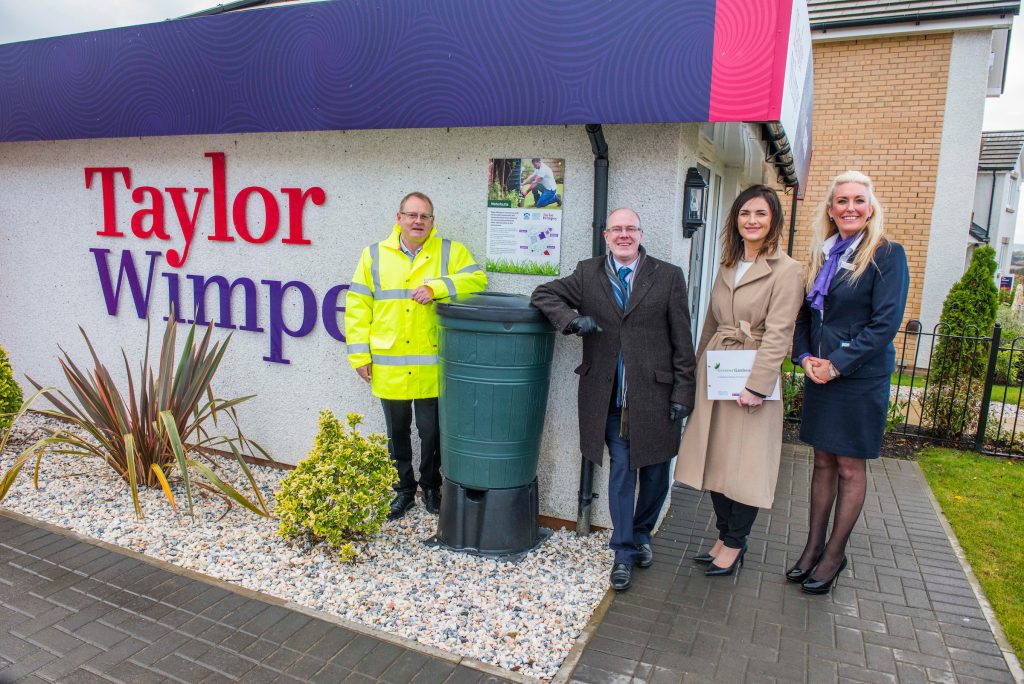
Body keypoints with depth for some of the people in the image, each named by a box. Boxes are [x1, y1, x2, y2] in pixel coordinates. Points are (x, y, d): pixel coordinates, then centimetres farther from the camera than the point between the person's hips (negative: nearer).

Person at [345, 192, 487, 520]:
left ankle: (431, 486, 31)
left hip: (431, 368, -1)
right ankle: (404, 489, 32)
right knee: (397, 432, 15)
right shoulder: (374, 255, 5)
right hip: (388, 367, 2)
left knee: (432, 431, 9)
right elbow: (358, 306, 4)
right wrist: (359, 354, -1)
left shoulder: (451, 252, 3)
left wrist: (436, 288, -21)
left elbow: (476, 279, -10)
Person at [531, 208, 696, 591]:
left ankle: (641, 533, 37)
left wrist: (683, 392, -3)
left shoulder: (668, 277, 0)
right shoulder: (588, 275, 5)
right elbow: (543, 294, 5)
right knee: (621, 470, 7)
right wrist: (571, 319, -14)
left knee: (655, 471, 11)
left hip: (654, 395, 0)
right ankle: (624, 551, 20)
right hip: (611, 398, 0)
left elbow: (682, 342, 0)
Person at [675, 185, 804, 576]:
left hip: (752, 376, -6)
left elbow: (777, 335, -14)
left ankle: (734, 544, 20)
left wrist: (756, 385, -20)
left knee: (745, 465, 3)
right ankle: (725, 537, 27)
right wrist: (698, 369, 16)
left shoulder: (787, 270, -8)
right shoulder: (727, 266, 13)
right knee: (716, 459, 12)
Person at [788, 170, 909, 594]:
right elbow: (804, 313, 12)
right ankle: (814, 545, 25)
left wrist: (838, 364, -17)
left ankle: (835, 555, 19)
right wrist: (805, 357, -3)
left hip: (861, 379, -5)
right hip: (819, 375, 5)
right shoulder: (823, 255, 10)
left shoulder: (887, 254, -7)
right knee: (823, 462, 13)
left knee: (850, 467, 6)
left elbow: (886, 322, -14)